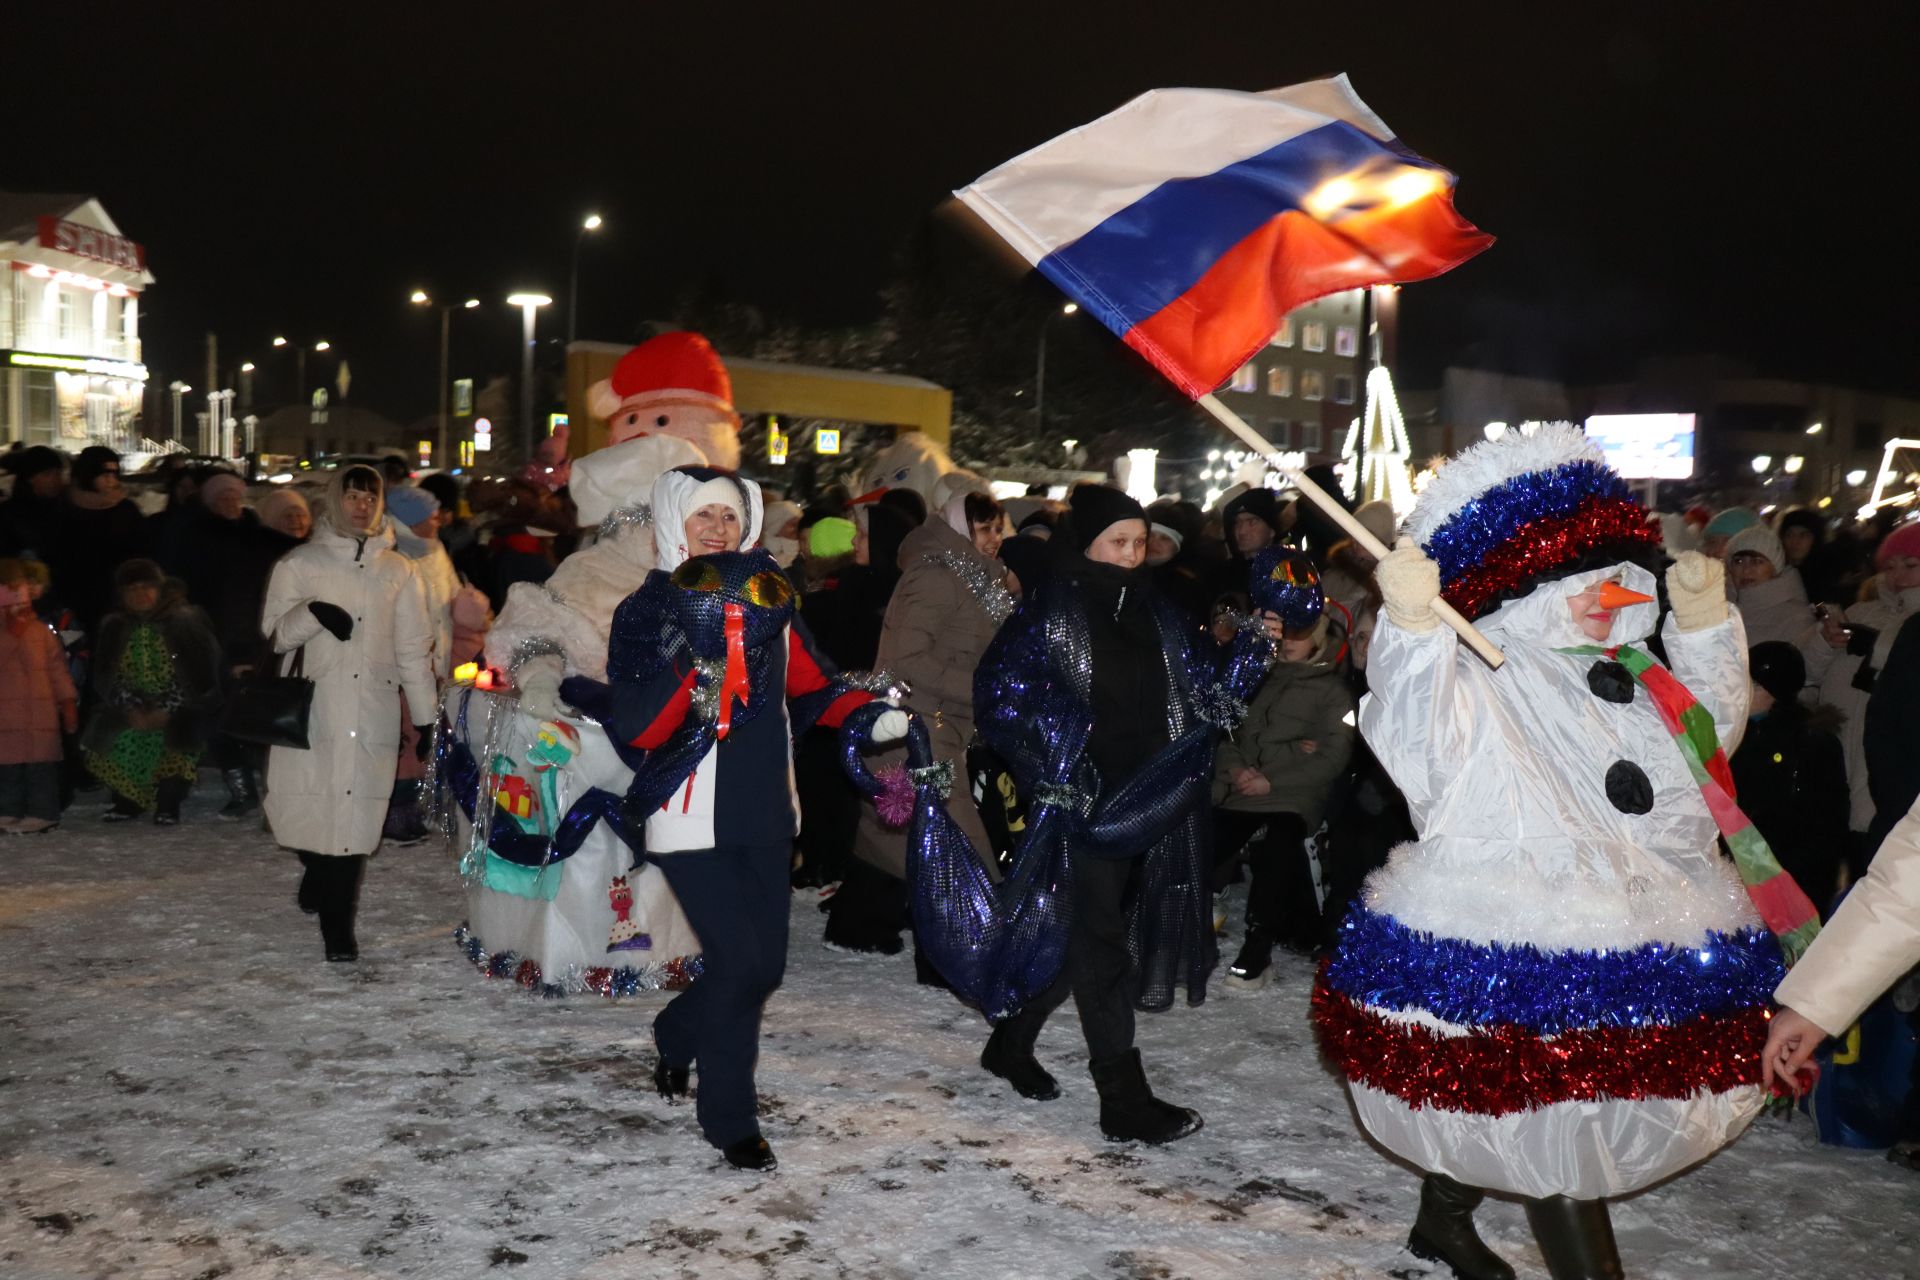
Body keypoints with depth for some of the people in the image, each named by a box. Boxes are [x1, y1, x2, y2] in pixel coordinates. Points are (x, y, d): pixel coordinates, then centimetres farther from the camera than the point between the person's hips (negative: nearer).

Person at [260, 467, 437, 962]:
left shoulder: (397, 571, 13)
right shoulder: (300, 563, 8)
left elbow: (413, 648, 14)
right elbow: (274, 633, 3)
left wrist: (424, 715, 11)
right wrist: (313, 612, -17)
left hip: (371, 714, 1)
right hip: (311, 710, -1)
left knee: (355, 814, -3)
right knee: (309, 808, -3)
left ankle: (337, 921, 5)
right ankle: (321, 875, 28)